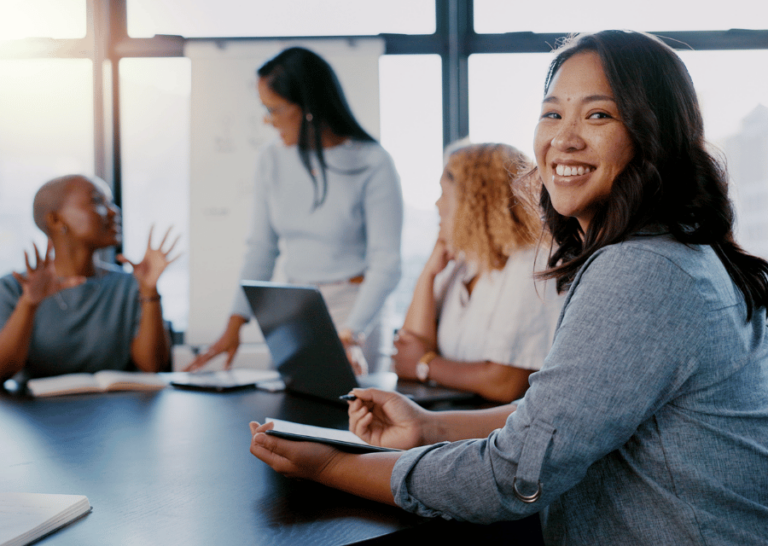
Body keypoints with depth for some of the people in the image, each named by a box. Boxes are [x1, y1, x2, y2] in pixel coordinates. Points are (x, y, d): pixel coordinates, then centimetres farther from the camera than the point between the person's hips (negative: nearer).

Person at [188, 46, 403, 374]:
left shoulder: (371, 164, -12)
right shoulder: (273, 160, 4)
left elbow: (385, 264, -14)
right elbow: (261, 248, 7)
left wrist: (348, 336, -24)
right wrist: (235, 324, -1)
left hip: (351, 310, -4)